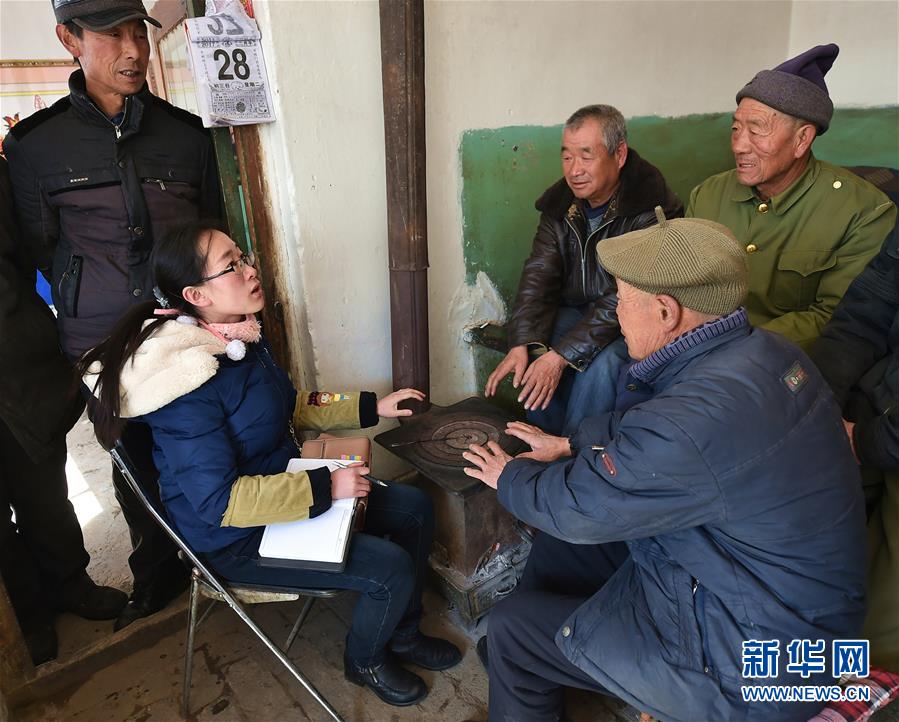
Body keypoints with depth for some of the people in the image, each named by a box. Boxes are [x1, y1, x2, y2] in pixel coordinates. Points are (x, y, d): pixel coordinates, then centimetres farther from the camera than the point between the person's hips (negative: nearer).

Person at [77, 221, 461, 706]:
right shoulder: (188, 381, -30)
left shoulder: (241, 338, -2)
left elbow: (292, 406, 12)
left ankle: (402, 632, 28)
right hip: (234, 541, -9)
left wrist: (372, 407, 6)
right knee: (392, 568, -17)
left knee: (413, 508, 6)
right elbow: (220, 502, -29)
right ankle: (365, 660, 18)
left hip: (282, 485, 9)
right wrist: (325, 486, -27)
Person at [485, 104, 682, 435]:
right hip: (575, 310, 5)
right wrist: (521, 345, -24)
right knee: (530, 355, -22)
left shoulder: (651, 208, -20)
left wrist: (561, 355, -33)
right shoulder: (560, 203, -1)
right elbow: (538, 274, -8)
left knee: (601, 362, -33)